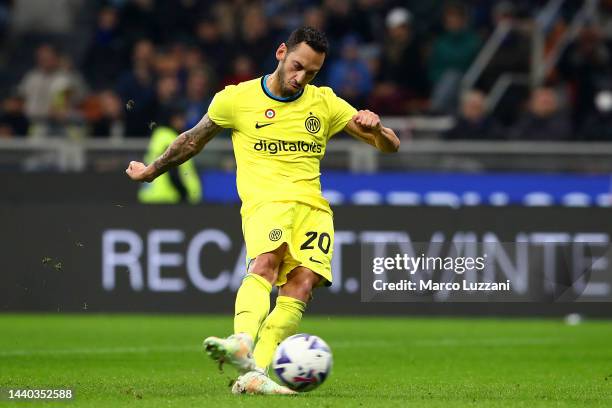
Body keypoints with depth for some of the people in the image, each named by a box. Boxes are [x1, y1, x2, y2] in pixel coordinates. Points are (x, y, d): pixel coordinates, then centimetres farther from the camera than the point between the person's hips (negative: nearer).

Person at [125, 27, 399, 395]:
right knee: (266, 261, -34)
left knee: (302, 284, -22)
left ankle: (255, 374, -29)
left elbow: (390, 146, 12)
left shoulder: (325, 103, 13)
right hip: (265, 200, -3)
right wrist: (152, 171, 33)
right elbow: (194, 140, 24)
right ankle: (242, 343, -57)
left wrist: (375, 130, -11)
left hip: (313, 207, 3)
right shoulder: (236, 99, 7)